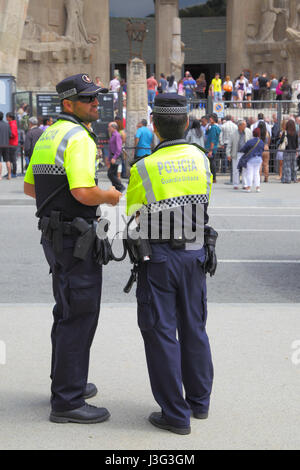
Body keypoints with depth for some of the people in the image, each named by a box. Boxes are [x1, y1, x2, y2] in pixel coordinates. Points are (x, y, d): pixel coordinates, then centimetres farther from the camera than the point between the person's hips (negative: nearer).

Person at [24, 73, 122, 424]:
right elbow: (84, 193, -28)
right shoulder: (79, 138, -17)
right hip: (76, 238, -10)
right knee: (79, 317, -4)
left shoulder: (48, 135, 13)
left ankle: (66, 383, 34)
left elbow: (29, 187, 19)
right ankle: (67, 402, 3)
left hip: (54, 234, 10)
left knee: (67, 312, 20)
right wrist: (108, 196, -9)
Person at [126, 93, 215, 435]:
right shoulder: (200, 159, -2)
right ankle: (199, 401, 28)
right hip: (195, 256, 5)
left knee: (161, 333, 3)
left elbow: (132, 212, -2)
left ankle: (175, 414, 8)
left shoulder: (144, 169, -17)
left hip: (158, 260, -5)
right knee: (193, 329, 17)